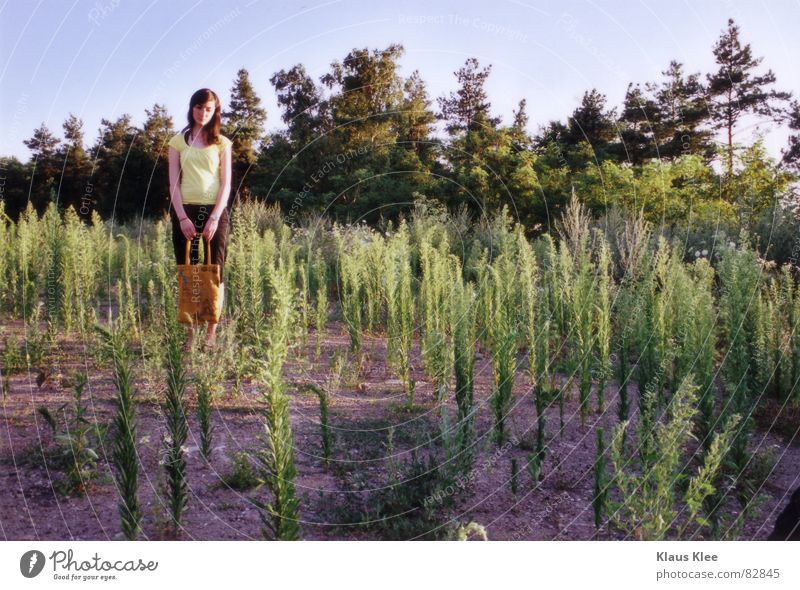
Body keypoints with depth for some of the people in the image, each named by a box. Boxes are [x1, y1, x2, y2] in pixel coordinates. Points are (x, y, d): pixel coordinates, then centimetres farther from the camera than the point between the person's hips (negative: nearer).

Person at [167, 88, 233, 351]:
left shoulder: (221, 143, 8)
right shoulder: (178, 141, 10)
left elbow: (226, 184, 1)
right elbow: (174, 184, 5)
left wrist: (215, 217, -11)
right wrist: (182, 217, -8)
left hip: (214, 211, -1)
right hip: (185, 211, 1)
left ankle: (211, 332, 5)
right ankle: (190, 332, 4)